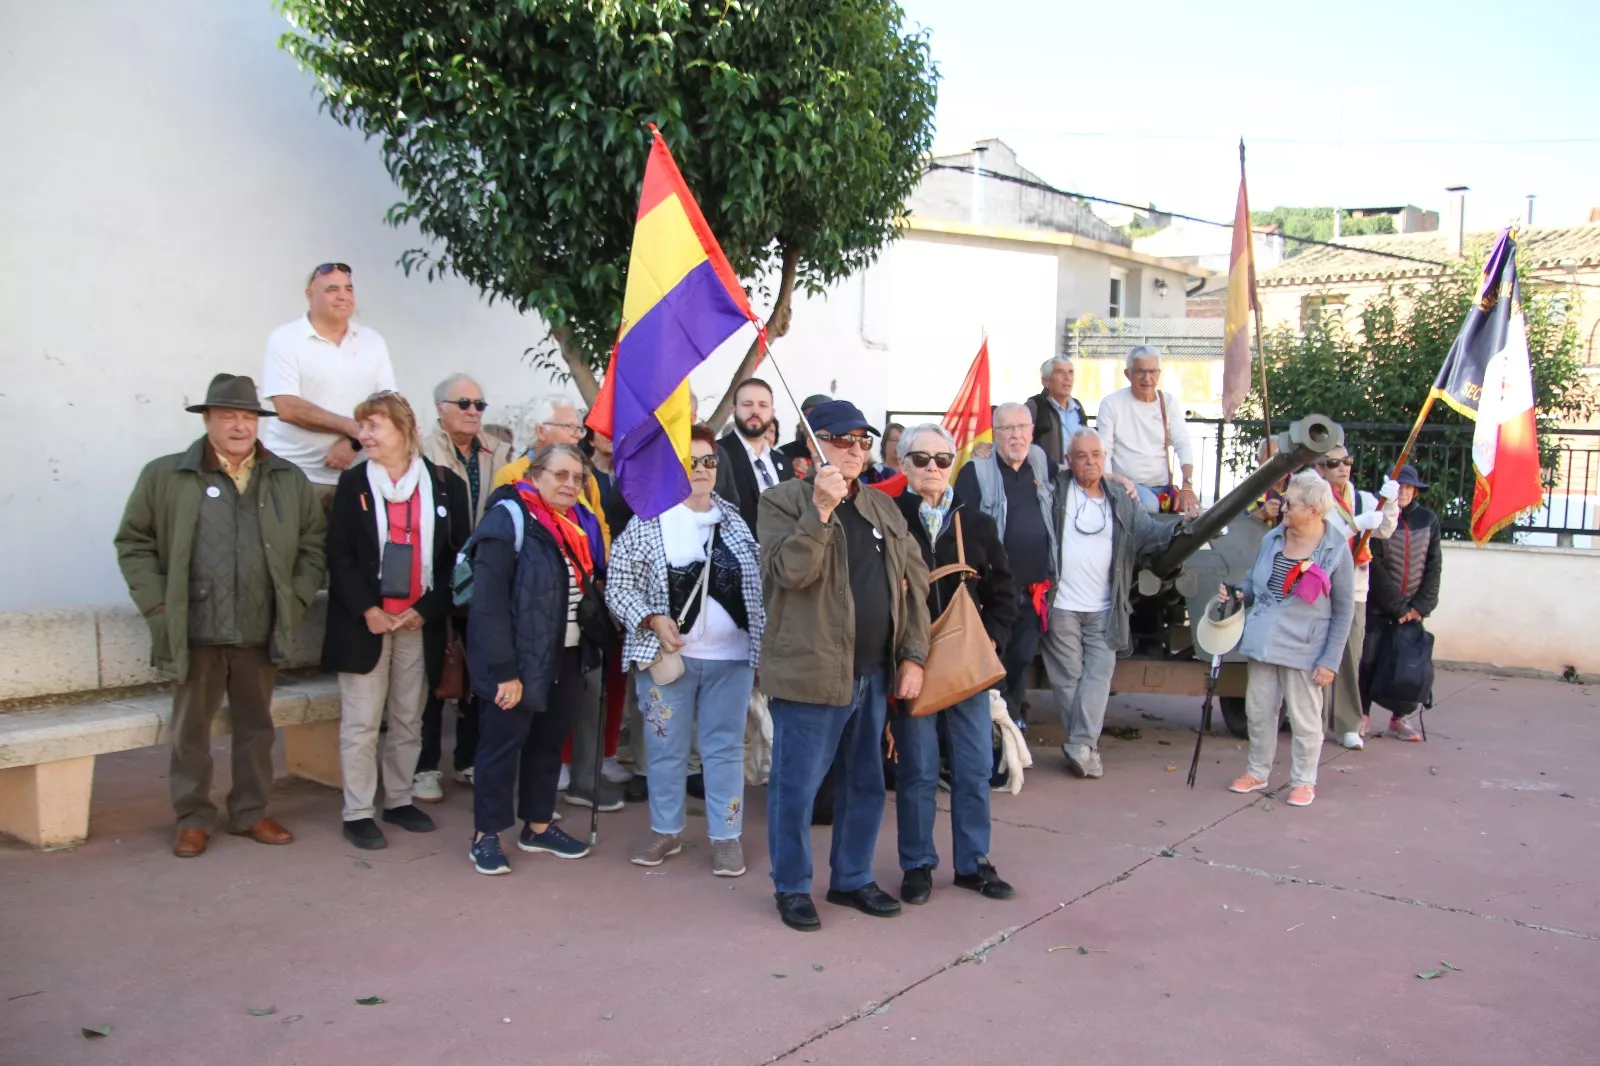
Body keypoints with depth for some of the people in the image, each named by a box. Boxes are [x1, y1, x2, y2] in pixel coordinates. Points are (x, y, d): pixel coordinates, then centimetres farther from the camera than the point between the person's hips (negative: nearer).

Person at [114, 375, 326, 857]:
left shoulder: (290, 480, 6)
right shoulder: (164, 476, 0)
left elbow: (313, 545, 10)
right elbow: (134, 543, 3)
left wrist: (296, 601, 1)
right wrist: (157, 605, -6)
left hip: (261, 632, 2)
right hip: (195, 632, -2)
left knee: (256, 727, 13)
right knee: (191, 729, 8)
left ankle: (251, 813, 27)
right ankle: (193, 819, 22)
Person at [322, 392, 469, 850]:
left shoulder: (445, 484, 2)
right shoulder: (353, 482, 3)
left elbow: (457, 555, 2)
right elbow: (339, 554, -2)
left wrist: (427, 610, -8)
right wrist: (367, 610, -12)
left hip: (420, 623, 1)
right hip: (364, 622, -1)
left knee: (408, 721, 10)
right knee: (361, 722, 1)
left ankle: (398, 800, 24)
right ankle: (357, 813, 9)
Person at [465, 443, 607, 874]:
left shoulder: (579, 524, 7)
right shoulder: (509, 519, -15)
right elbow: (488, 602, -19)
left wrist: (590, 650, 4)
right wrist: (504, 670, -22)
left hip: (565, 657, 7)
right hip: (519, 659, -7)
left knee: (549, 741, 15)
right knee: (503, 743, 2)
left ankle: (538, 826, 29)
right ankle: (486, 835, 15)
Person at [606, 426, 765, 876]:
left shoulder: (734, 519, 6)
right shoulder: (648, 520, -4)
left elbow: (757, 582, 12)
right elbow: (618, 586, -5)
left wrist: (762, 641, 4)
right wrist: (653, 620, -18)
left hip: (730, 656, 2)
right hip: (666, 654, -2)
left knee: (725, 747, 7)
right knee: (666, 746, 9)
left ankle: (726, 836, 16)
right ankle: (666, 830, 24)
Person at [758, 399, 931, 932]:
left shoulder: (884, 508, 14)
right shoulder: (783, 502, -5)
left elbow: (914, 582, 13)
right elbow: (789, 571, -20)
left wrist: (913, 655, 5)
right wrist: (821, 508, -27)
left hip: (875, 673, 6)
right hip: (810, 672, -6)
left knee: (865, 783, 16)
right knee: (796, 786, 3)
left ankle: (852, 878, 32)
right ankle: (792, 888, 19)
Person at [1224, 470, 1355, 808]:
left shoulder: (1336, 550, -10)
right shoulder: (1272, 538, 1)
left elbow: (1344, 611, -6)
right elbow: (1253, 581, 16)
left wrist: (1330, 661, -10)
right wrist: (1236, 594, -6)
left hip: (1304, 649, -4)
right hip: (1262, 641, 4)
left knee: (1304, 718, 7)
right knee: (1259, 711, 13)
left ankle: (1303, 781, 23)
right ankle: (1257, 773, 30)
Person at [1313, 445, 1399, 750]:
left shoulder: (1364, 500, 10)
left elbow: (1384, 530, -4)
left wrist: (1390, 503, -21)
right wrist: (1357, 524, -22)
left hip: (1354, 591, 4)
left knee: (1350, 658, 4)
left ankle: (1348, 724, 12)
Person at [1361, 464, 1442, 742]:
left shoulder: (1428, 520, 5)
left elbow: (1433, 566, 5)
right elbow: (1375, 566, -9)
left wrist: (1421, 605, -5)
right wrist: (1398, 607, -11)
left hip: (1413, 607, 3)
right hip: (1379, 607, -3)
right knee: (1370, 660, -2)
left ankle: (1403, 718, 12)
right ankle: (1361, 715, 11)